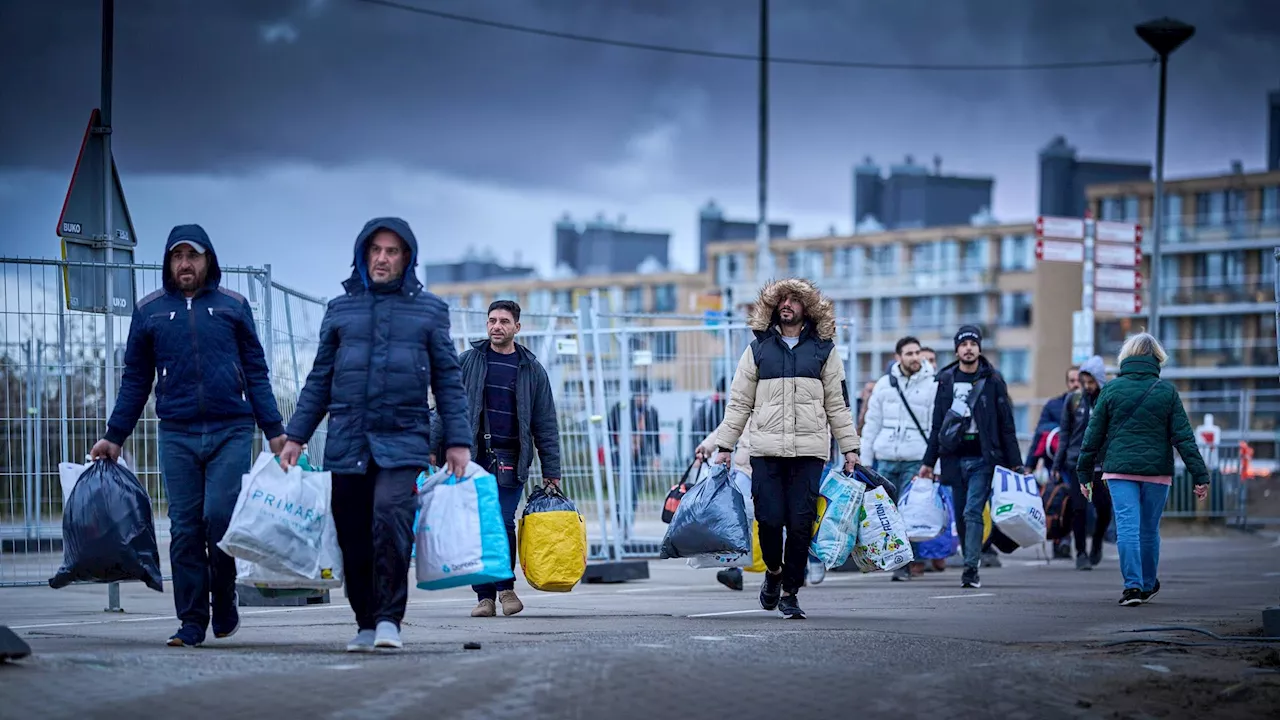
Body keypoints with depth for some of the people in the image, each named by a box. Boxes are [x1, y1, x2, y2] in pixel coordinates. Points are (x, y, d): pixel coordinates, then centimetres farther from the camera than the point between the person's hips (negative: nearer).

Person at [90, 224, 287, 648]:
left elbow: (256, 373, 10)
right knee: (185, 528, 1)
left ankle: (225, 603, 10)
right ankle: (191, 621, 6)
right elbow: (135, 380, 15)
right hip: (177, 434, 2)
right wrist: (114, 437, 10)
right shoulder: (149, 311, 11)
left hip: (231, 431, -2)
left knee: (219, 516, -12)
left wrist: (275, 430, 4)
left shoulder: (233, 306, 9)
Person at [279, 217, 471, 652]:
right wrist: (295, 436, 9)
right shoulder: (340, 309, 13)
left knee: (390, 518, -22)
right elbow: (320, 379, 16)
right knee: (353, 538, 2)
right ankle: (366, 624, 14)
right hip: (347, 442, 3)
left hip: (403, 441, -3)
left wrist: (458, 441, 1)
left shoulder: (429, 310, 9)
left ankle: (389, 619, -15)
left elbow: (448, 381, 9)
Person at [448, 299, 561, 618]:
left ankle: (506, 586, 6)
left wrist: (551, 471, 5)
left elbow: (545, 424, 10)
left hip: (511, 460, -1)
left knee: (504, 523, -13)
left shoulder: (531, 370, 10)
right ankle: (485, 595, 6)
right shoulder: (467, 362, 9)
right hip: (472, 457, 1)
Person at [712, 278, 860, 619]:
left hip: (809, 451, 0)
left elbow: (838, 403, 12)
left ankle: (790, 592, 8)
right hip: (766, 450, 0)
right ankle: (773, 571, 24)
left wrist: (849, 448, 7)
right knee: (769, 519, -6)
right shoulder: (759, 348, 10)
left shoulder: (823, 349, 11)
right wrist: (724, 445, 6)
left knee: (801, 524, -4)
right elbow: (739, 402, 11)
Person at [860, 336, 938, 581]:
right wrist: (864, 462, 10)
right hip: (885, 459, 3)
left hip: (915, 460, -3)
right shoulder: (884, 384, 10)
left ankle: (905, 563, 2)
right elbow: (871, 425, 13)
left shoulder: (932, 385, 2)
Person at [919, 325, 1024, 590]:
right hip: (955, 458, 4)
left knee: (973, 512, -15)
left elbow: (1006, 425, 3)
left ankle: (971, 569, -16)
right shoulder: (946, 380, 10)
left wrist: (1015, 463, -1)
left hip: (983, 458, -4)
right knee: (961, 517, 6)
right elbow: (937, 425, 14)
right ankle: (970, 564, 16)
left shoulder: (993, 380, 2)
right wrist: (928, 462, 11)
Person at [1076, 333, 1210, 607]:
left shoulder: (1111, 389, 2)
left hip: (1119, 470, -1)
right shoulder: (1167, 391, 1)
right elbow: (1183, 437, 0)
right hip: (1157, 471, 1)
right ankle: (1148, 585, 25)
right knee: (1149, 530, 13)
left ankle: (1133, 585, -16)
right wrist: (1200, 475, 0)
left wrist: (1085, 471, 14)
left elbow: (1094, 433, 5)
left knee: (1127, 527, -4)